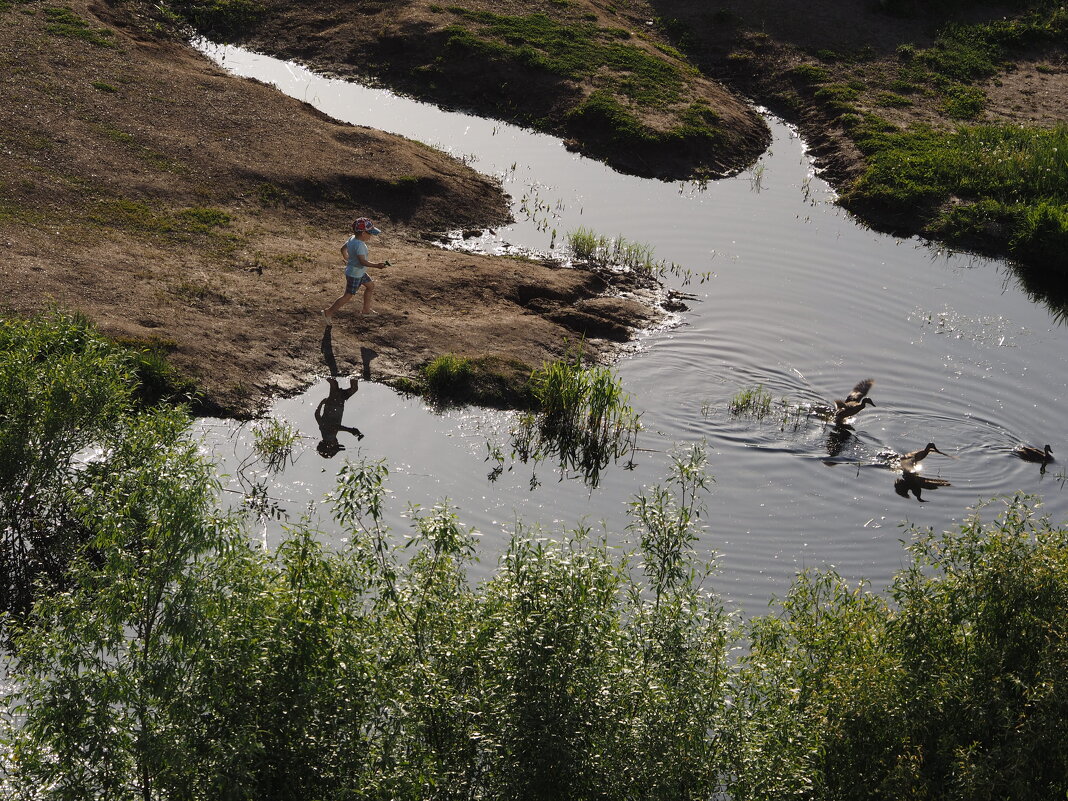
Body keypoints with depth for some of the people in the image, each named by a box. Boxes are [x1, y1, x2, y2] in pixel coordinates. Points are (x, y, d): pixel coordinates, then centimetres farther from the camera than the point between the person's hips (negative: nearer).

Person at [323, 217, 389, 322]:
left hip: (359, 273, 10)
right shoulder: (359, 245, -30)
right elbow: (362, 261, -38)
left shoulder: (352, 239, 0)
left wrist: (348, 259, 30)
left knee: (370, 285, 22)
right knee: (348, 296, 0)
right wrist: (376, 265, -44)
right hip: (354, 275, -10)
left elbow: (343, 249, 15)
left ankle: (366, 310, 33)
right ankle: (329, 312, 8)